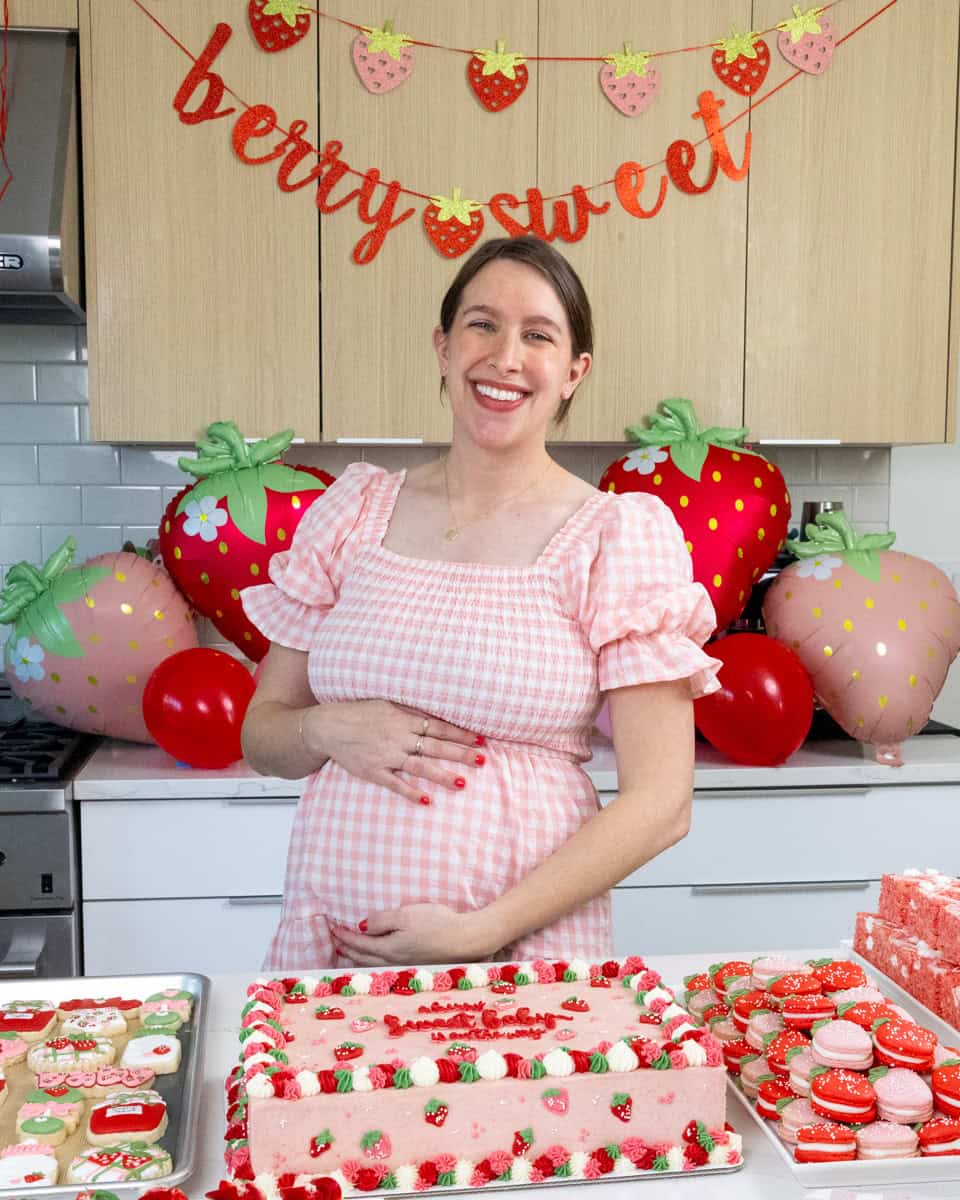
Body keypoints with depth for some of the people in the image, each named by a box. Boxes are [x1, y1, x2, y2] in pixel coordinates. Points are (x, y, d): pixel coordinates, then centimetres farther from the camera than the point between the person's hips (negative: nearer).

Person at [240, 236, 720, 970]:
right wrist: (329, 730, -11)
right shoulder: (355, 508, 3)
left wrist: (480, 932, -14)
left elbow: (659, 805, -9)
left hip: (527, 955, -2)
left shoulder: (620, 534, -6)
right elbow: (261, 731, 10)